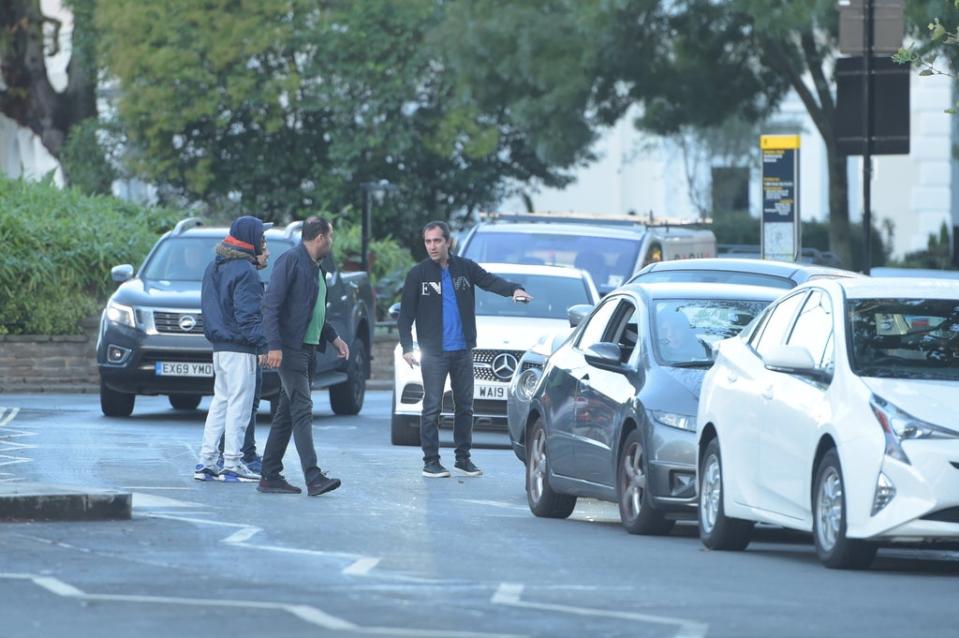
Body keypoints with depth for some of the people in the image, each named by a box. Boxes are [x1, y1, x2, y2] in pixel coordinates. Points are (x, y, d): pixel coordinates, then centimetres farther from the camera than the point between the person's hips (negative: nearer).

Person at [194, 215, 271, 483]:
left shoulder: (214, 267, 14)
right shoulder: (245, 271, -15)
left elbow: (208, 307, 20)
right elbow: (248, 315, -19)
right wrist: (264, 344, -18)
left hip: (219, 347, 9)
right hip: (240, 349, -9)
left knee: (220, 401, 14)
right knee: (239, 404, -5)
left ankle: (206, 462, 14)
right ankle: (231, 465, -5)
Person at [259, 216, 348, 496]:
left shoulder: (316, 268, 18)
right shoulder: (290, 261, -11)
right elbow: (271, 305, -17)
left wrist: (333, 337, 21)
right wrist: (274, 345, -24)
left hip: (308, 348, 10)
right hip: (290, 348, -10)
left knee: (287, 413, 10)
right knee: (302, 410, -14)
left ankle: (270, 476, 13)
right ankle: (313, 478, -21)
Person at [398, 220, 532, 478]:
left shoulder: (464, 268, 6)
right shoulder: (418, 274, -1)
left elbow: (490, 281, -7)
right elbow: (406, 314, -1)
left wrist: (514, 289, -27)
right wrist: (407, 347, -11)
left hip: (462, 350, 3)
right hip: (433, 351, -3)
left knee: (465, 405, 9)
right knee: (432, 406, -3)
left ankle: (463, 458, 18)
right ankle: (431, 461, 3)